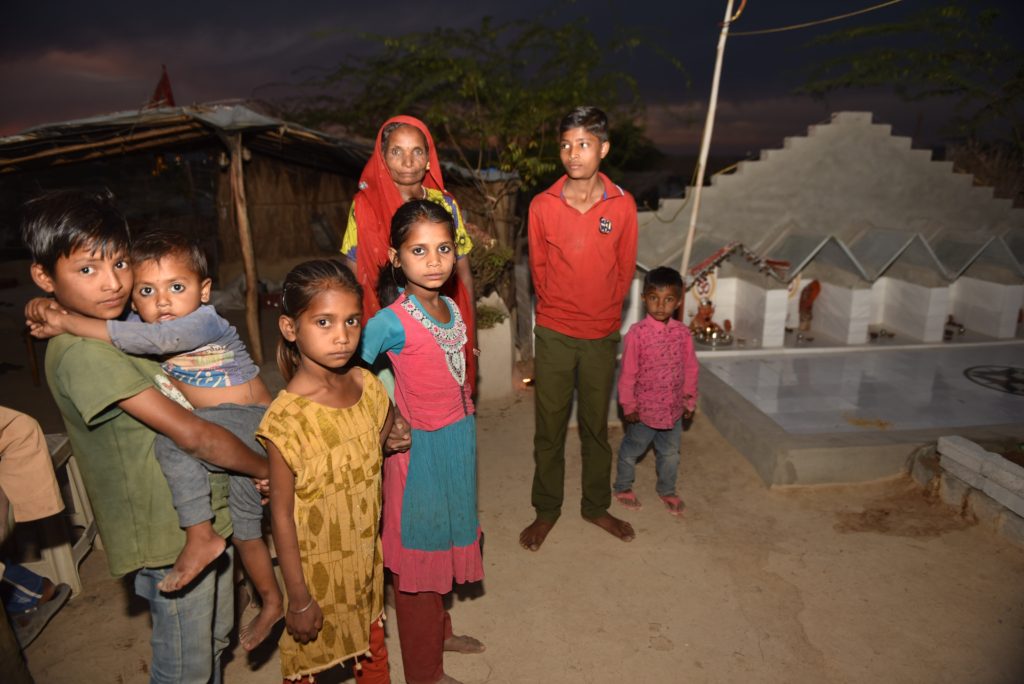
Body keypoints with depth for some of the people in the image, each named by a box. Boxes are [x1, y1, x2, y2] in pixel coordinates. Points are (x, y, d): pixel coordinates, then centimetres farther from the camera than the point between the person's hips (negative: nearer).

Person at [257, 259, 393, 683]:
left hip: (367, 558, 5)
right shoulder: (288, 419, -27)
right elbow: (281, 514, -18)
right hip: (317, 570, -4)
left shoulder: (367, 385, -11)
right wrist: (299, 599, -10)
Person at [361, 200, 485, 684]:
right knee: (421, 549, 9)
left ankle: (439, 631, 47)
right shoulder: (394, 320, -21)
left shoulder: (452, 308, 1)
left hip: (458, 440, 7)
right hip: (420, 448, -7)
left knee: (446, 537, 23)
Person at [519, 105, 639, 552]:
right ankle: (547, 510, 30)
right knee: (548, 428, 10)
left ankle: (596, 506, 35)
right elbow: (538, 268, 4)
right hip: (553, 334, 0)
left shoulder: (623, 205, -6)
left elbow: (625, 269, 5)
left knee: (597, 427, 15)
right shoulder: (542, 206, -7)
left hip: (602, 335, 1)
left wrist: (602, 311, 10)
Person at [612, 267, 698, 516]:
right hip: (644, 408, -4)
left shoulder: (683, 332, -5)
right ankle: (622, 487, 39)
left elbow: (690, 368, 4)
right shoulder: (637, 333, -18)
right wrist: (628, 405, -10)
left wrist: (690, 400, 8)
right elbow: (628, 372, -13)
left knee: (670, 453, 22)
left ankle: (667, 490, 45)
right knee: (632, 450, 17)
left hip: (673, 408, 4)